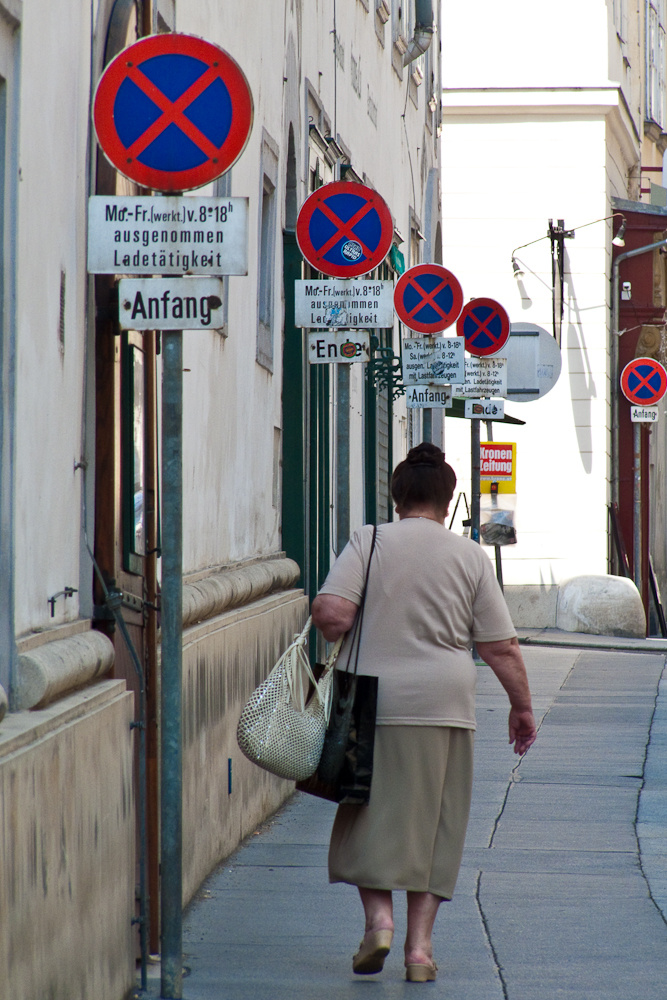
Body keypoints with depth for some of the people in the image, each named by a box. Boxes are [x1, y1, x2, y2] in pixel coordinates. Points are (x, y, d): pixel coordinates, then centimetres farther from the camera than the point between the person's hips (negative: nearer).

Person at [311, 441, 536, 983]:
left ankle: (378, 916, -5)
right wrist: (522, 705, 14)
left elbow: (330, 612, -12)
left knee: (371, 817, 11)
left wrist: (338, 634, 10)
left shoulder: (368, 541, -1)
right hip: (444, 705, 1)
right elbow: (501, 647, 3)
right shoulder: (472, 557, 3)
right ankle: (420, 944, 6)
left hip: (374, 701, -1)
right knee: (433, 823, 8)